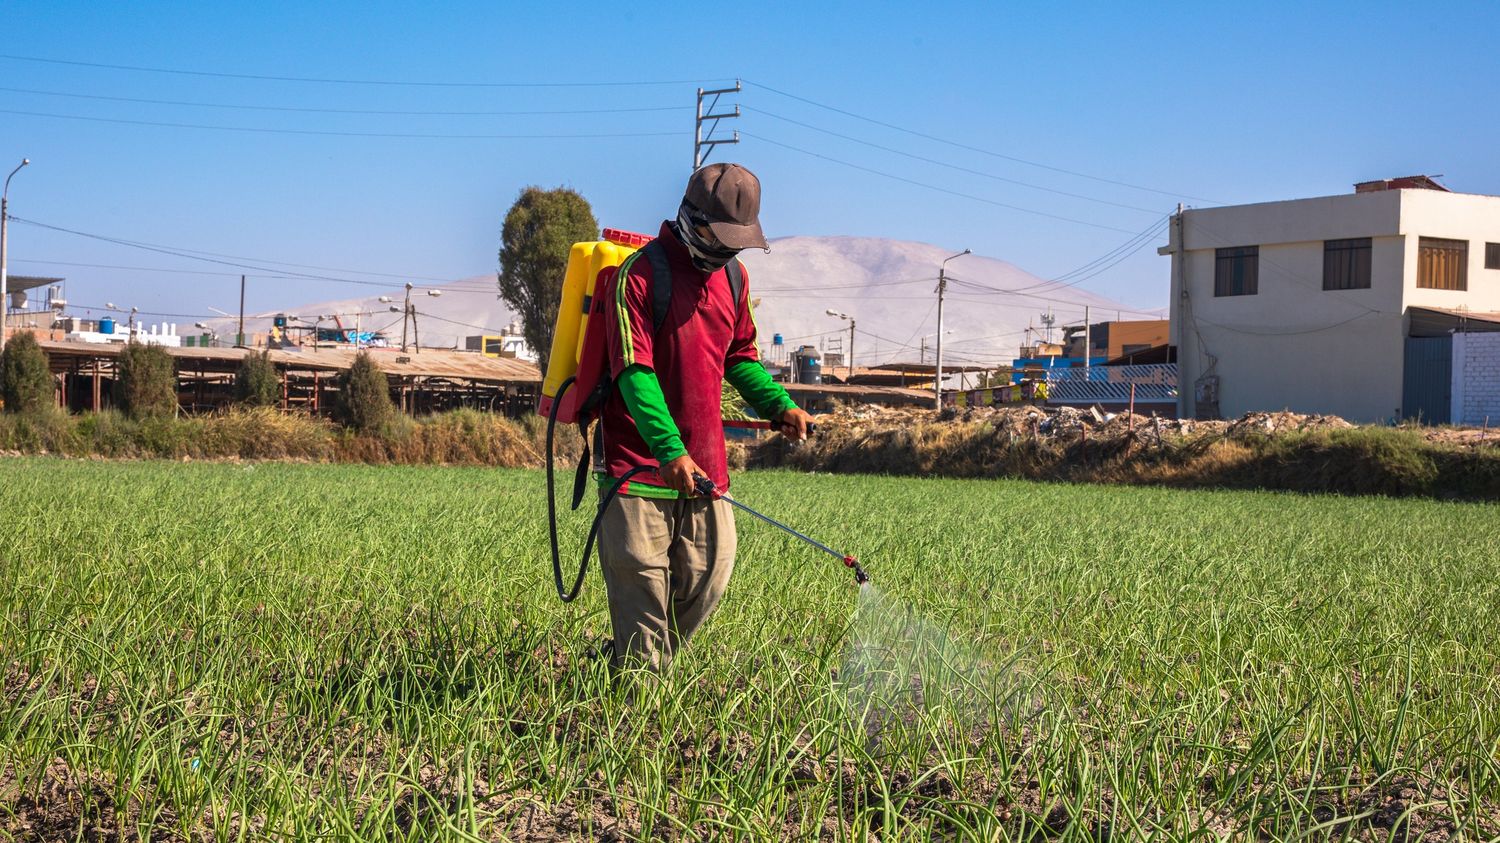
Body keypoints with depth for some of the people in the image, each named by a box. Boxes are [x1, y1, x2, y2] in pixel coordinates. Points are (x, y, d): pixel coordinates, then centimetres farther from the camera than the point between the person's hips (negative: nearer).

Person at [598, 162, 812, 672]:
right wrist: (669, 450, -29)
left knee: (707, 580, 6)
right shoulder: (641, 275, -11)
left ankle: (637, 661, 23)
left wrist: (778, 405, 5)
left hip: (704, 463, 7)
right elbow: (633, 371, -19)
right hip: (639, 459, -6)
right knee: (641, 586, -5)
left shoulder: (734, 277, 12)